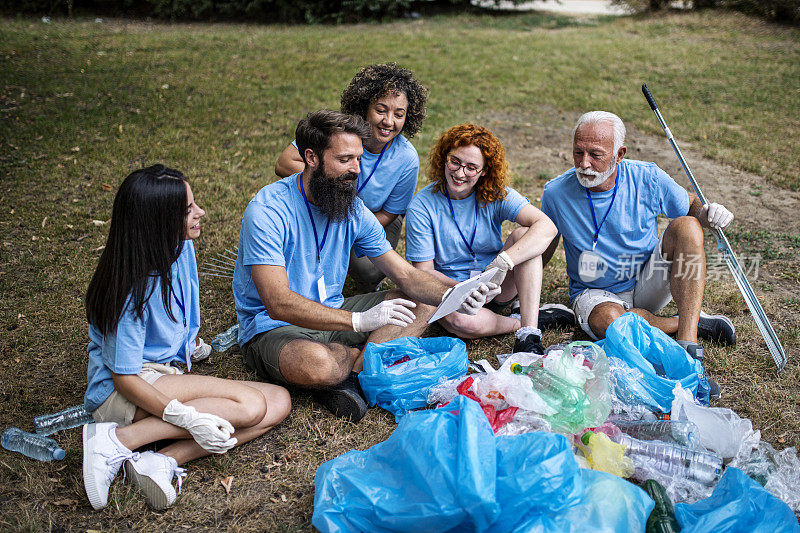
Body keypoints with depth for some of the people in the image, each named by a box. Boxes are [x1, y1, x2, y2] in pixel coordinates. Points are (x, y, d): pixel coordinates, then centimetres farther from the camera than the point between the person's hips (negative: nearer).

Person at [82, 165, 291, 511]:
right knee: (249, 404, -27)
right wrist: (190, 419, -32)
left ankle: (164, 460, -20)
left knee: (279, 402, -9)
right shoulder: (133, 290, -23)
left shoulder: (181, 248, -1)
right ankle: (117, 440, -20)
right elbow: (124, 378, -22)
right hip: (119, 395, -8)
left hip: (168, 377, 8)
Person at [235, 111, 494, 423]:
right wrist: (358, 320, -39)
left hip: (331, 312, 7)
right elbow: (278, 303, -31)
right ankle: (371, 358, -7)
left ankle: (353, 367, -18)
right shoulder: (267, 211, -22)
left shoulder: (354, 210, -1)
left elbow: (406, 275, -1)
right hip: (273, 328, -7)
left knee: (424, 304, -1)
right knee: (316, 363, -41)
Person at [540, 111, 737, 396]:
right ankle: (693, 323, -12)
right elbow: (542, 252, 2)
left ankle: (688, 342, -34)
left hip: (648, 283, 2)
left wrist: (708, 213, -18)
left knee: (685, 226, -25)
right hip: (595, 292, -1)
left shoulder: (646, 178, -10)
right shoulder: (556, 193, -11)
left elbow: (691, 204, 6)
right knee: (607, 320, -39)